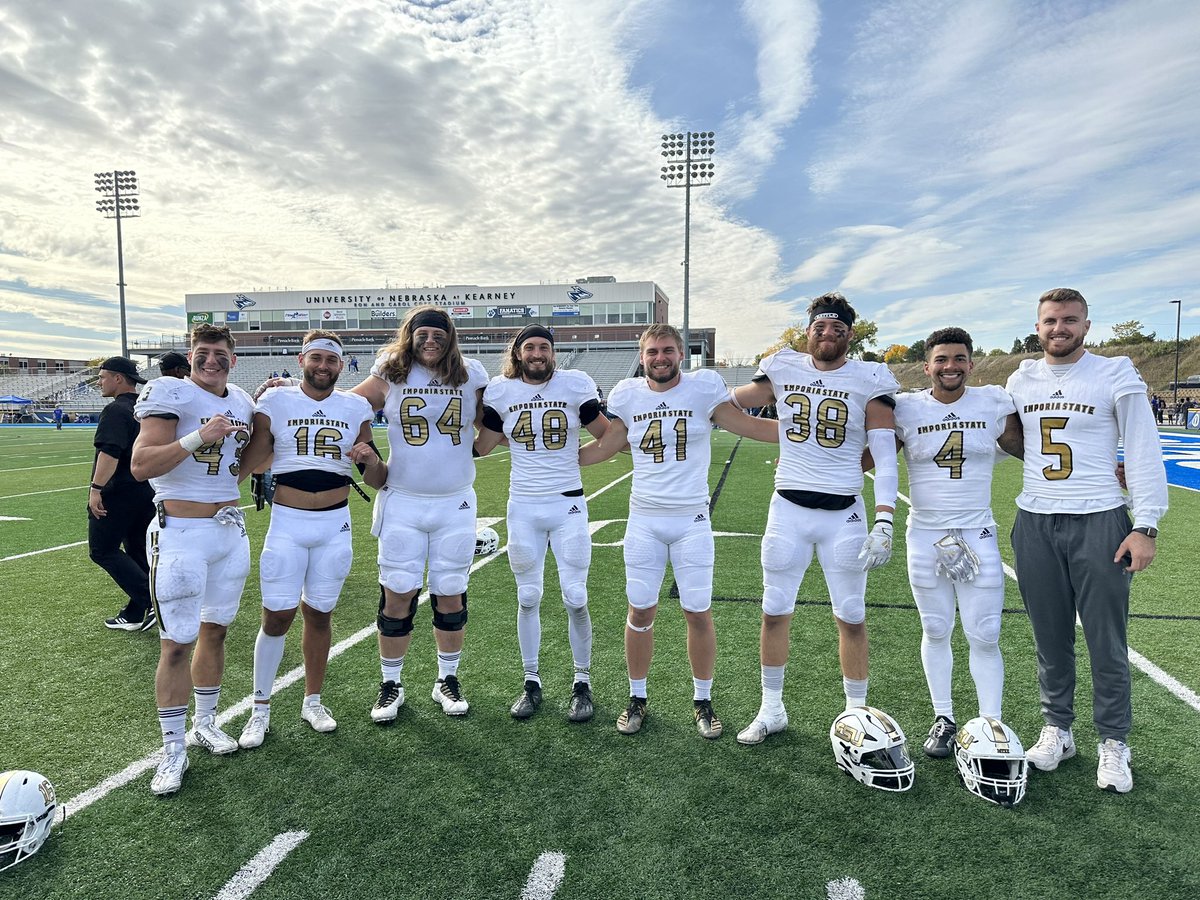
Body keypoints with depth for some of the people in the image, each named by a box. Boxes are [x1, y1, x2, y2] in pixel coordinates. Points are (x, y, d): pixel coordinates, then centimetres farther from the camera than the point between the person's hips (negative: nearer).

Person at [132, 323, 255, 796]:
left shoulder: (242, 402, 9)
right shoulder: (171, 395, -10)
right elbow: (141, 466, -17)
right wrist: (198, 438, -27)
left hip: (231, 530, 6)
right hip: (182, 533, -6)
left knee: (215, 630, 16)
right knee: (177, 643, 0)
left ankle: (205, 723, 32)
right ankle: (173, 750, 12)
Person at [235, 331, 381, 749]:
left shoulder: (356, 409, 4)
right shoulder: (275, 402, -2)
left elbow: (377, 481, 6)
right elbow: (247, 464, 3)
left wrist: (370, 458, -14)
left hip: (335, 525, 2)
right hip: (287, 523, -2)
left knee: (319, 616, 12)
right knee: (276, 617, 0)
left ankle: (312, 701, 29)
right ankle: (260, 710, 19)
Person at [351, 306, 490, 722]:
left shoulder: (470, 376, 2)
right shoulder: (391, 375, 0)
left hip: (455, 505, 1)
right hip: (403, 504, 0)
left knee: (450, 595, 9)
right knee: (397, 595, 3)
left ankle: (447, 680, 26)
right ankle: (391, 685, 21)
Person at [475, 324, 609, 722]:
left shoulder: (575, 385, -2)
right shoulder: (501, 392, 2)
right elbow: (479, 448, 10)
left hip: (568, 505, -1)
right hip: (523, 508, 2)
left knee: (575, 599, 0)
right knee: (528, 598, 10)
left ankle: (582, 682, 18)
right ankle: (531, 682, 25)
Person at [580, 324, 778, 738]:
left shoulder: (704, 388, -5)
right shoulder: (627, 395, 2)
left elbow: (749, 426, 1)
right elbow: (606, 446, 13)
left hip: (692, 521, -1)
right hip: (644, 520, 2)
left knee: (698, 613, 4)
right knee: (641, 612, 8)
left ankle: (702, 700, 24)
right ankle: (637, 698, 26)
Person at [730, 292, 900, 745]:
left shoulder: (869, 381, -4)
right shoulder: (782, 371, 2)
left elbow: (885, 457, -7)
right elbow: (724, 403, 16)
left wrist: (884, 522, -15)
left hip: (843, 515, -2)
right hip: (788, 509, 2)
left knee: (851, 619, 7)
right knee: (775, 613, 9)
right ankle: (771, 709, 25)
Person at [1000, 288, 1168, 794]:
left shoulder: (1115, 376, -3)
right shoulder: (1021, 381, 8)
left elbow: (1144, 454, -6)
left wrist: (1146, 525, -11)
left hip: (1099, 522, -3)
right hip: (1035, 524, 4)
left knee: (1107, 642, 3)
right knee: (1050, 638, 12)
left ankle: (1113, 743, 18)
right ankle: (1057, 730, 26)